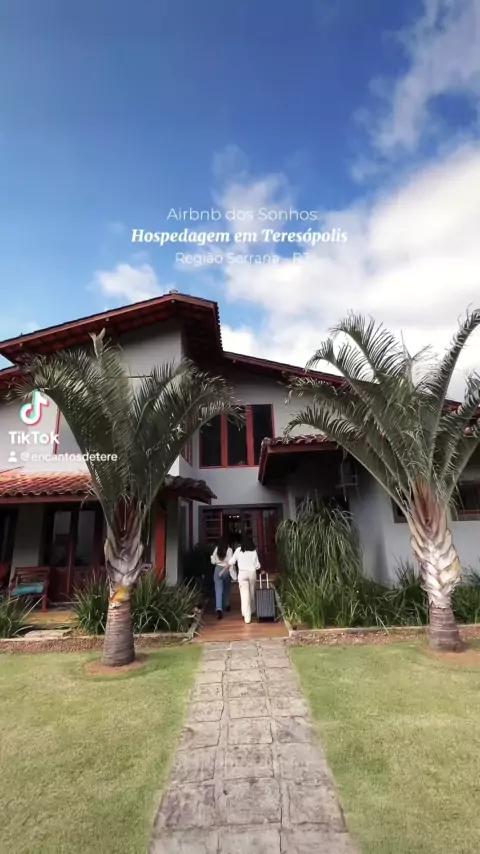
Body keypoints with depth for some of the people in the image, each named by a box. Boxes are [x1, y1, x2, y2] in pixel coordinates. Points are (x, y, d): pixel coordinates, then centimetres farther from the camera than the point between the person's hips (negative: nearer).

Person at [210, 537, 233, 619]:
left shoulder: (216, 549, -1)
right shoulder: (229, 550, -6)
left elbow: (213, 561, 2)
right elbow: (229, 562, -15)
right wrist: (223, 571, -12)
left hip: (217, 569, 0)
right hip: (226, 570, 0)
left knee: (218, 590, -3)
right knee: (226, 588, 22)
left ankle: (219, 609, -17)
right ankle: (226, 606, 37)